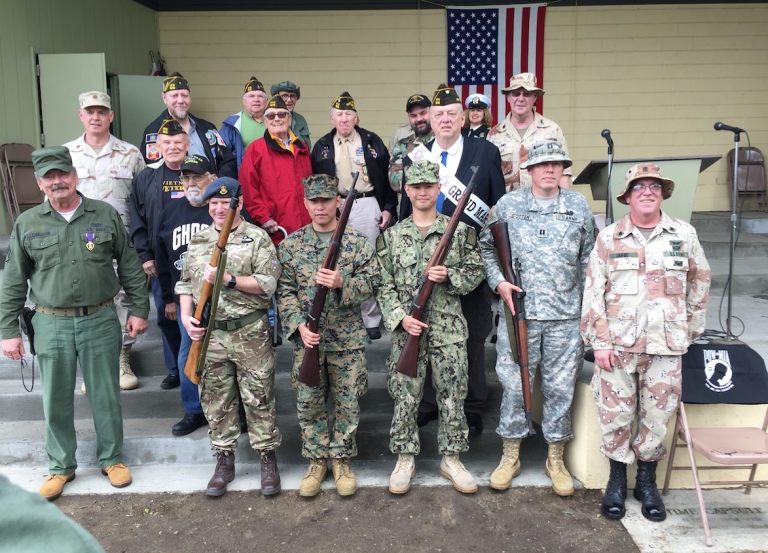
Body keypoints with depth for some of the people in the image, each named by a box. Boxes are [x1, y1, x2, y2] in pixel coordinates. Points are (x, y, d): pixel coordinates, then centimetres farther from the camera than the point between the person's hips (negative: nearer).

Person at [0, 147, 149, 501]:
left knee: (106, 395, 9)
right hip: (52, 325, 1)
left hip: (101, 321, 0)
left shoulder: (106, 215, 2)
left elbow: (129, 266, 6)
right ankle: (61, 467, 27)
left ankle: (111, 459, 27)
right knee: (56, 401, 9)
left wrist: (139, 309, 2)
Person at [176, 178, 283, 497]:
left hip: (250, 332, -4)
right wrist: (187, 317, 0)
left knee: (259, 397, 3)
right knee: (216, 400, 10)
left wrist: (228, 279, -19)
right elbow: (185, 283, 15)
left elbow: (268, 283, -11)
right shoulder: (198, 241, 12)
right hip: (209, 334, 4)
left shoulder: (258, 238, -3)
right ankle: (224, 461, 25)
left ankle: (268, 459, 17)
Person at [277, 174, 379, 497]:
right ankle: (317, 461, 26)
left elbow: (371, 282, -5)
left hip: (347, 338, -1)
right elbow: (285, 292, 2)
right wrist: (299, 325, -11)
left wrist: (342, 282, -23)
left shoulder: (357, 241, -1)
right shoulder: (291, 244, 3)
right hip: (307, 337, 1)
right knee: (308, 404, 8)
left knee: (347, 403, 8)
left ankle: (341, 460, 26)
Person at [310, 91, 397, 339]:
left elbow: (387, 176, 4)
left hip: (367, 205, -1)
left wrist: (388, 208, -3)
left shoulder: (372, 141, 7)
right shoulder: (322, 146, 12)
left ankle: (371, 319, 9)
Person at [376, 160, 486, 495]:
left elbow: (476, 273, 5)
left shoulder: (459, 231, 4)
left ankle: (451, 460, 23)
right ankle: (405, 460, 21)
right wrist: (400, 317, -11)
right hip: (407, 331, 0)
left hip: (449, 330, 0)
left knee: (452, 397, 7)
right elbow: (384, 285, 3)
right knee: (405, 398, 5)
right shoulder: (392, 236, 5)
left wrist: (449, 276, -14)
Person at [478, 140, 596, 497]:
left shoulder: (579, 206, 9)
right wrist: (499, 282, -5)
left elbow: (589, 258, 12)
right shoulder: (508, 204, 5)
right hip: (518, 311, -1)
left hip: (566, 315, 1)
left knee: (560, 387, 7)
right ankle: (510, 456, 20)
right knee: (513, 384, 3)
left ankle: (556, 459, 23)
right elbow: (486, 247, 10)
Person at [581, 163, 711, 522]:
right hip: (618, 345, -1)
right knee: (615, 414, 2)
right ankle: (617, 479, 21)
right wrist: (599, 342, -6)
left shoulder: (684, 235, 6)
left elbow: (699, 285, 14)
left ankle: (647, 481, 25)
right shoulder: (609, 238, 3)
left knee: (657, 416, 7)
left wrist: (689, 331, 11)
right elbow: (593, 292, 0)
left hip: (666, 347, 1)